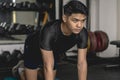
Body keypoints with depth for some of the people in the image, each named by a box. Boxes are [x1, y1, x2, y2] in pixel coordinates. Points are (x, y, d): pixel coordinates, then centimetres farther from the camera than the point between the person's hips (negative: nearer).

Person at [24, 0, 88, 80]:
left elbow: (82, 63, -27)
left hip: (54, 51, 5)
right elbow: (48, 67, -48)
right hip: (33, 48, -4)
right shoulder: (49, 31, -47)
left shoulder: (82, 33, -32)